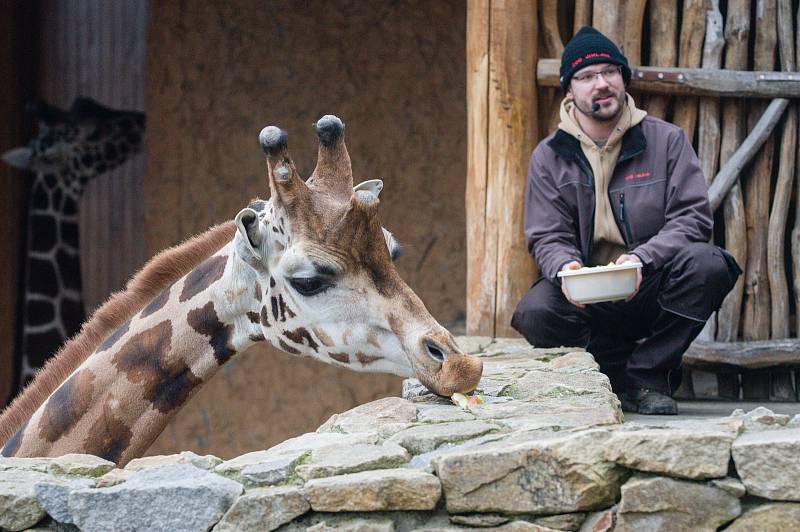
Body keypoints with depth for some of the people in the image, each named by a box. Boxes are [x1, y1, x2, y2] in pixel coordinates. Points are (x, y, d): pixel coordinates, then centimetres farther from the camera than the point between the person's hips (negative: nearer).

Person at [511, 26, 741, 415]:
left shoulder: (667, 141, 3)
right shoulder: (549, 157, 6)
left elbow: (693, 217, -6)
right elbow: (548, 237, 2)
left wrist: (642, 258, -25)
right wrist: (566, 266, -25)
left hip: (649, 288, 0)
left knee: (709, 265, -31)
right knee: (535, 313, -32)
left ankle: (646, 377, -14)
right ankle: (618, 370, -3)